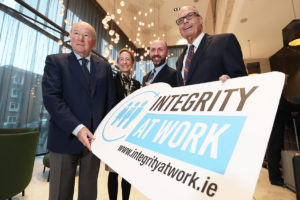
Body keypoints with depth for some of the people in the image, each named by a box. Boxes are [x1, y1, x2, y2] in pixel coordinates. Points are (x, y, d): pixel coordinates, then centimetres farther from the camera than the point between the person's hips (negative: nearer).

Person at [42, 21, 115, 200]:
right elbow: (51, 97, -11)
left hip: (95, 137, 2)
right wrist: (77, 128, -21)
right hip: (66, 137, -2)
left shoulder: (104, 67, 9)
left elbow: (110, 101, 7)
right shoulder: (55, 61, 2)